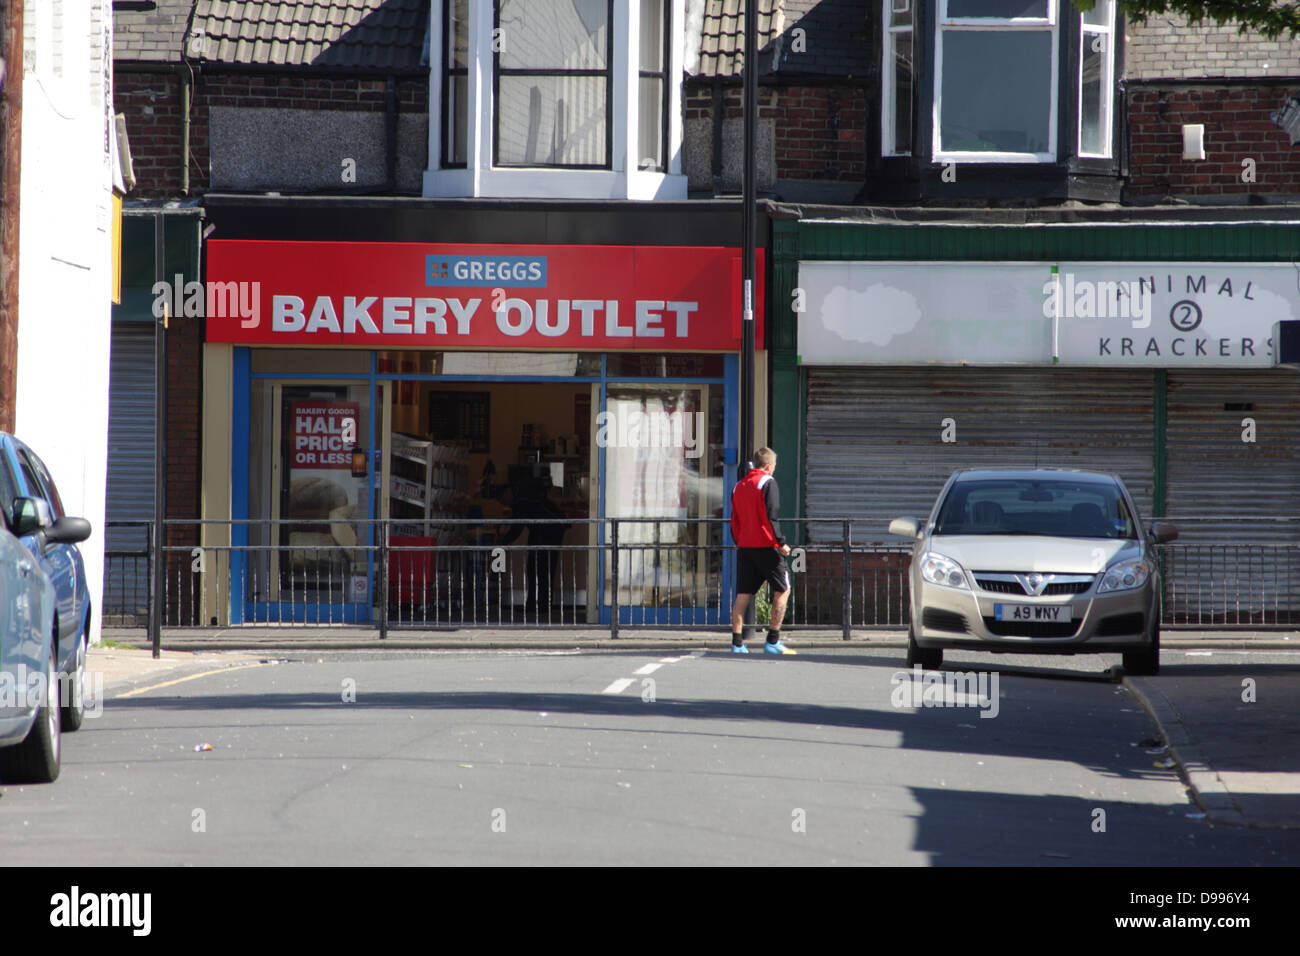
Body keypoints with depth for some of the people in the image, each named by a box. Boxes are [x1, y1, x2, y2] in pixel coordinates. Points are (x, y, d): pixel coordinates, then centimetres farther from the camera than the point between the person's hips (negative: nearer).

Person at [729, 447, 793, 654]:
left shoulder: (739, 486, 14)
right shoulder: (767, 482, -6)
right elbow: (771, 516, -14)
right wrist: (781, 543, -12)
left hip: (744, 548, 6)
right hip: (765, 546, -6)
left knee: (743, 595, 6)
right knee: (782, 590, 3)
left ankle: (737, 643, -1)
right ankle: (773, 641, -3)